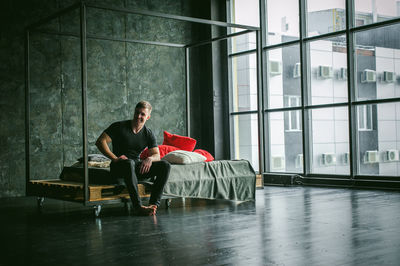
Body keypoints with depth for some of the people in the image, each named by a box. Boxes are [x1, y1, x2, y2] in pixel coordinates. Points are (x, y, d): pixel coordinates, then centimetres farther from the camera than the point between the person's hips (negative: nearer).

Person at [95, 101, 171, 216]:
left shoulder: (148, 134, 8)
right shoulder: (120, 127, -5)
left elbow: (156, 155, 4)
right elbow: (100, 142, -12)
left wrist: (150, 158, -22)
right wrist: (115, 158, -23)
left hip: (137, 167, 5)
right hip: (119, 168, -5)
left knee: (165, 165, -17)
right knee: (129, 163, -41)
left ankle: (154, 204, -26)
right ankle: (138, 207, -44)